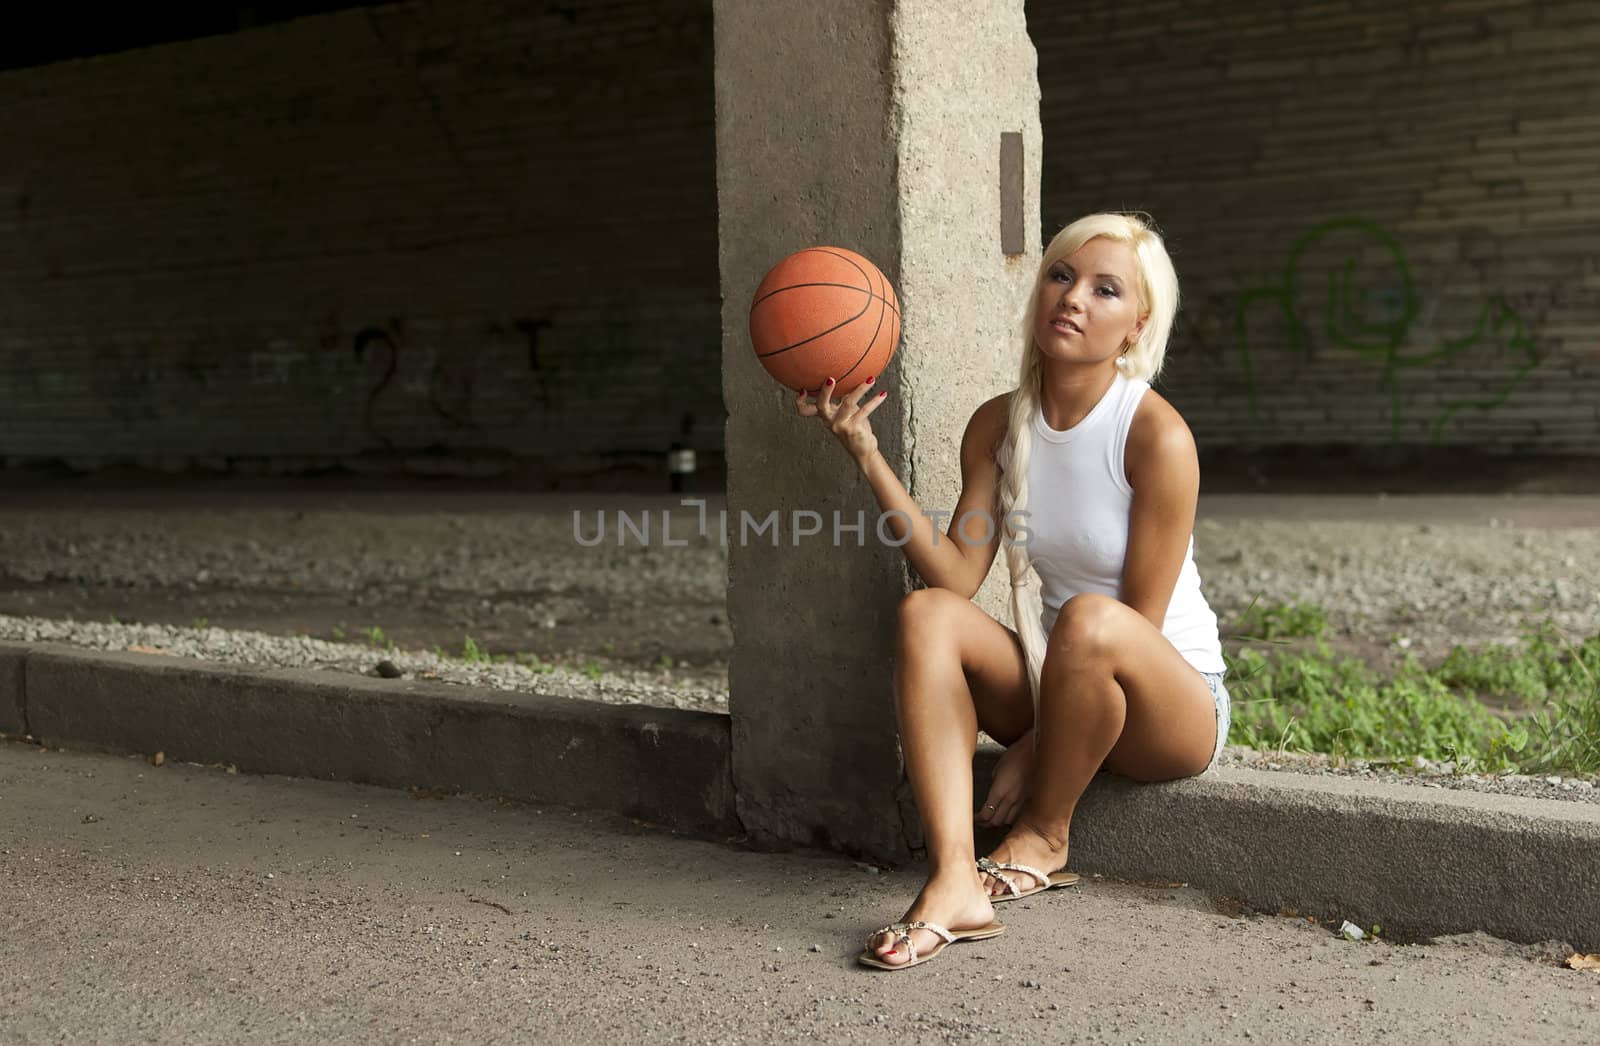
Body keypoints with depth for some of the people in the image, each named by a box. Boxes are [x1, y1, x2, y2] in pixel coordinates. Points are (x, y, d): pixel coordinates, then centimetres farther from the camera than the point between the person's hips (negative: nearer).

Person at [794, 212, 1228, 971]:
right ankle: (953, 882, -33)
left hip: (1173, 704, -5)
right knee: (925, 613, -21)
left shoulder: (1157, 437, -17)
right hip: (1050, 688, 5)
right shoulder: (999, 424, 0)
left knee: (1091, 621, -37)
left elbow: (1139, 623, -16)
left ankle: (1043, 838, -10)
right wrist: (866, 455, -19)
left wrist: (1034, 746, -18)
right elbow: (957, 575, -11)